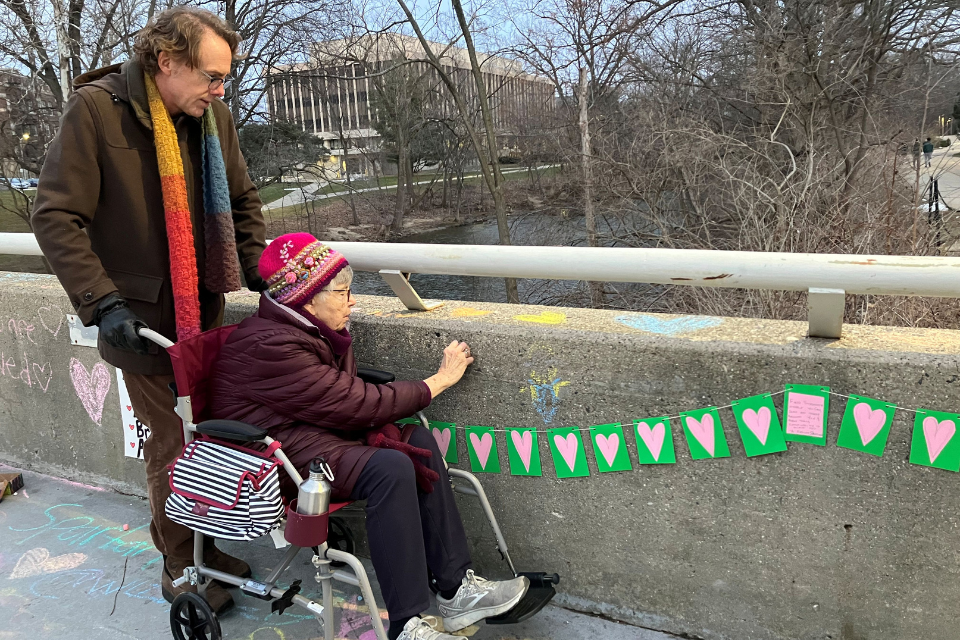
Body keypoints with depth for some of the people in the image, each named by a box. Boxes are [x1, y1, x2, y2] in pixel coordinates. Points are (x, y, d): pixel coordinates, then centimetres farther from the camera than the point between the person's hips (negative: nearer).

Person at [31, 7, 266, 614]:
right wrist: (103, 302, -20)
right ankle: (181, 567, 23)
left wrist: (258, 270, 3)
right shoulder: (96, 108, -12)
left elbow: (242, 199, 14)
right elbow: (56, 218, -12)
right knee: (172, 445, 3)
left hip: (205, 311, 5)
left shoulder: (213, 115, 2)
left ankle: (208, 544, 31)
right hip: (144, 316, -4)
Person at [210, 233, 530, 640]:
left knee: (417, 442, -8)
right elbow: (355, 403, -22)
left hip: (314, 434, 9)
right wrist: (439, 381, -14)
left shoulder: (314, 330, 7)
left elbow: (344, 396, 5)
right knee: (389, 468, -28)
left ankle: (456, 589, -8)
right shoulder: (269, 345, -23)